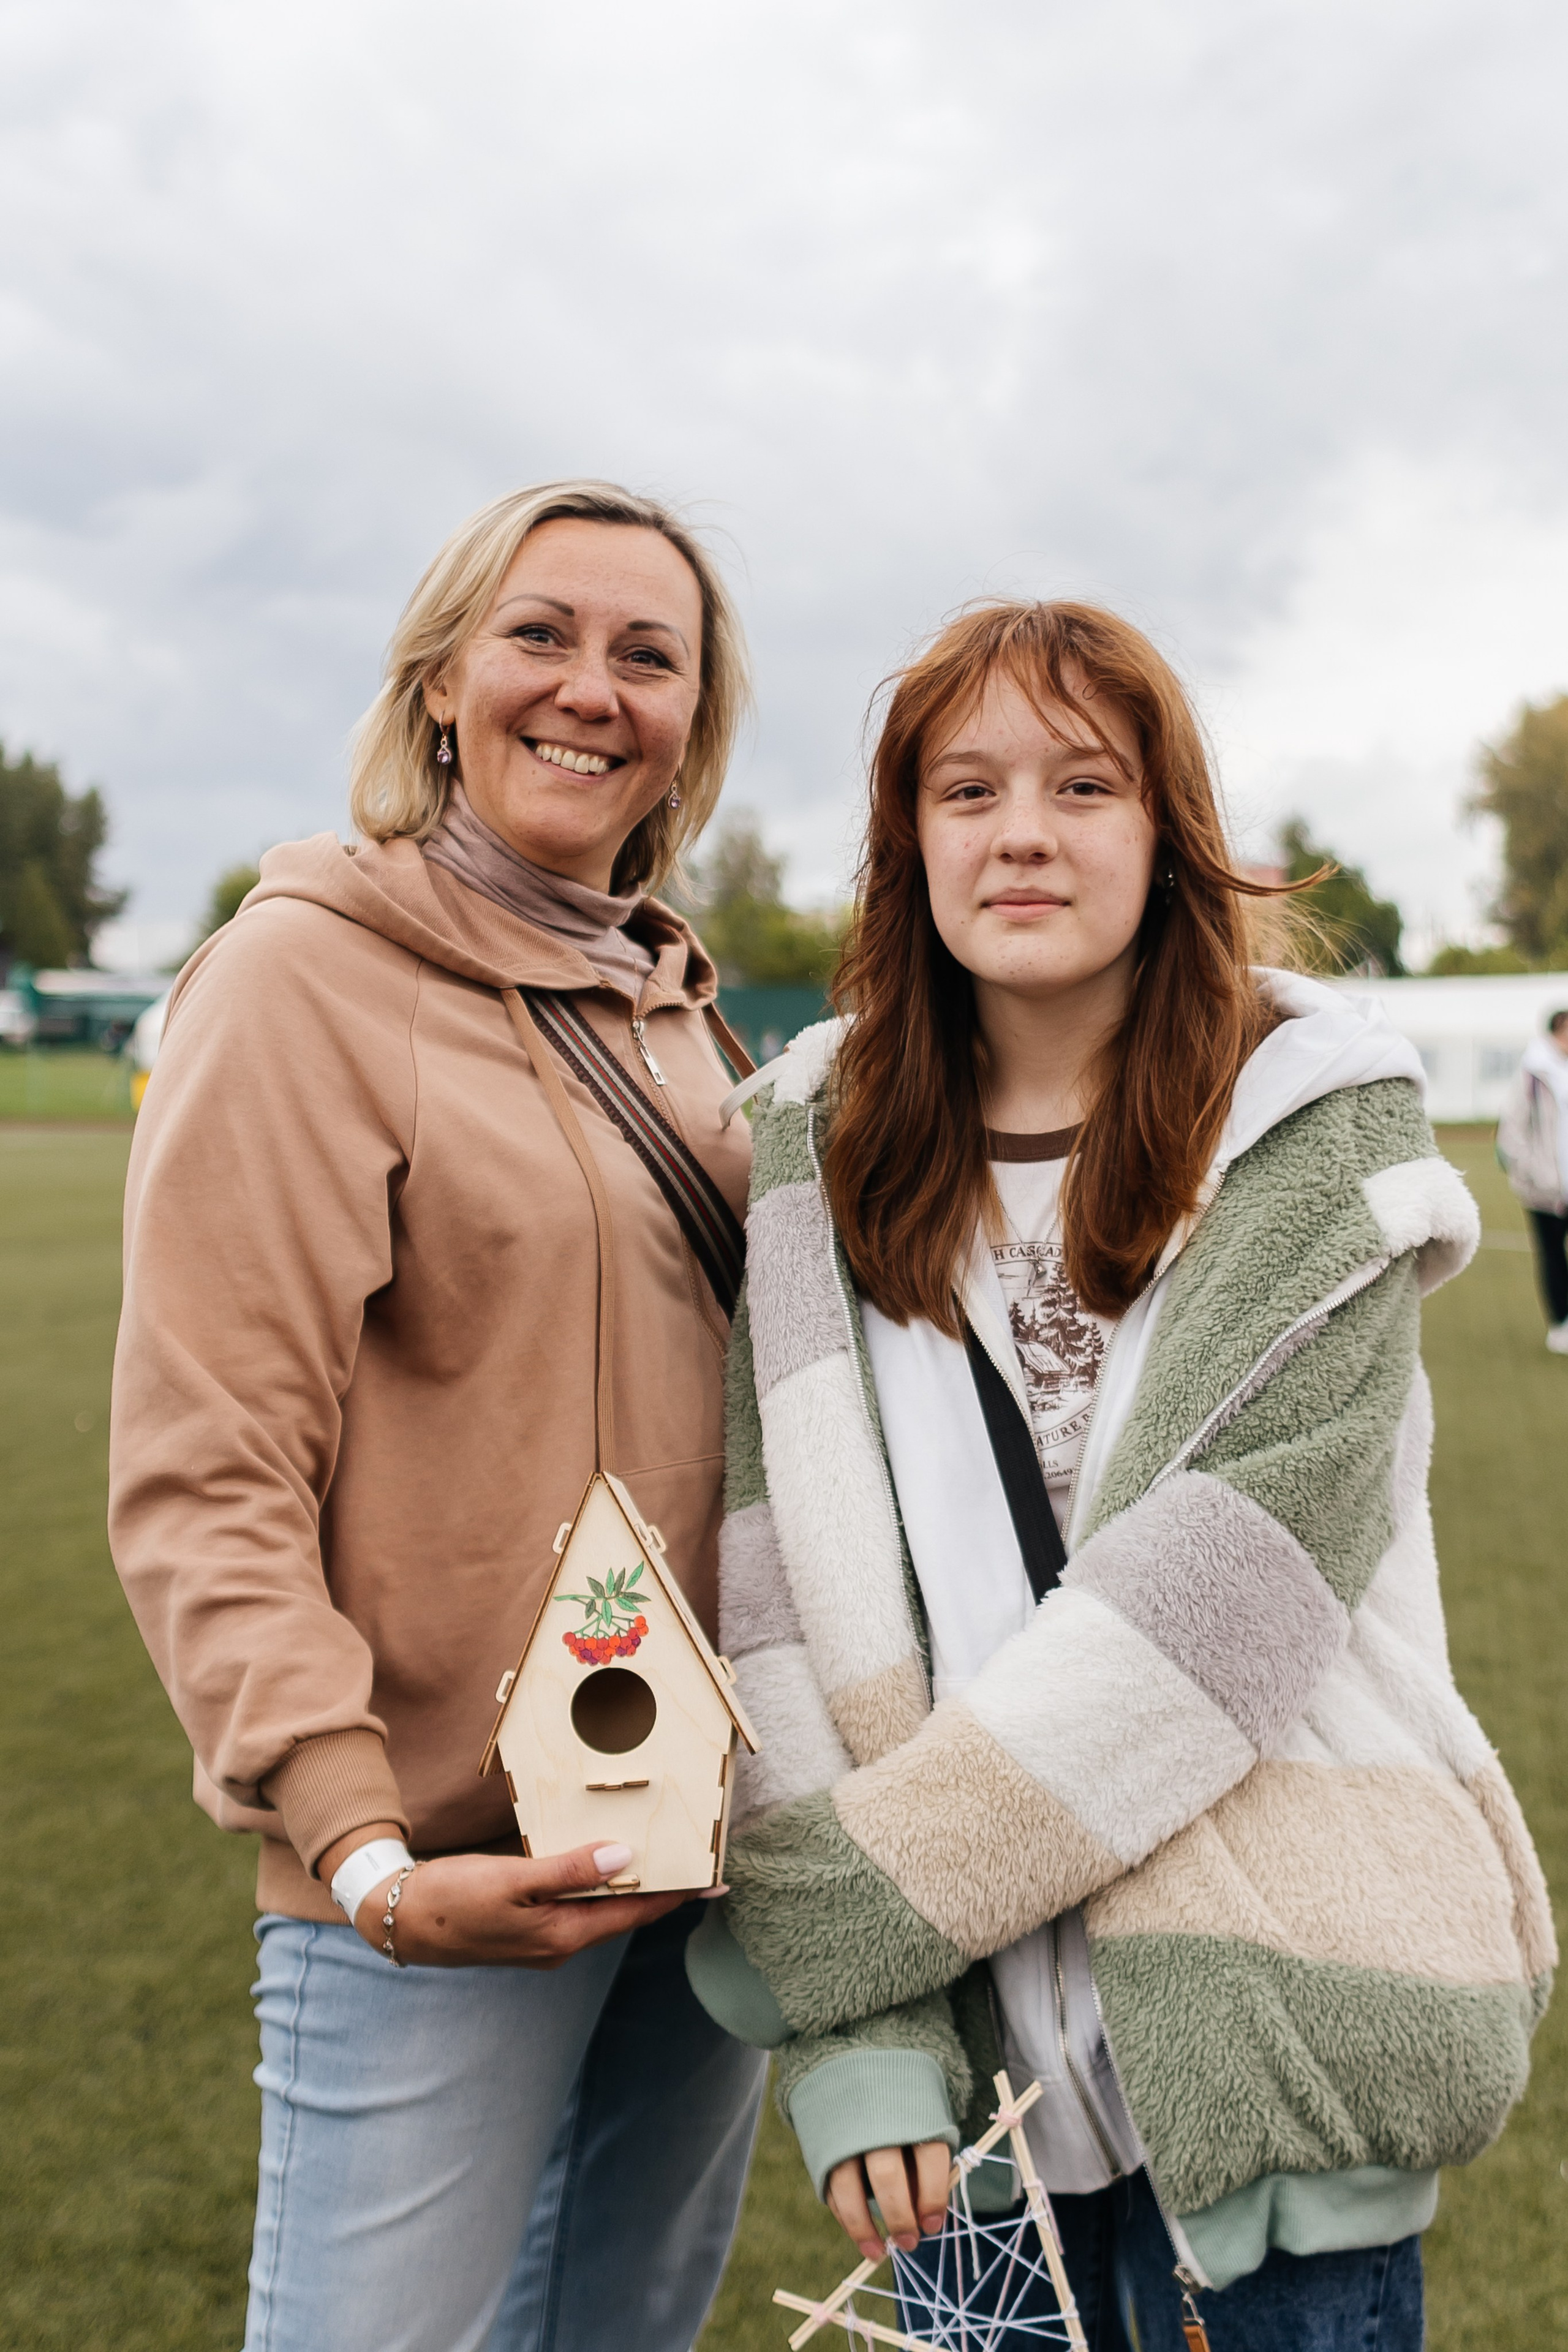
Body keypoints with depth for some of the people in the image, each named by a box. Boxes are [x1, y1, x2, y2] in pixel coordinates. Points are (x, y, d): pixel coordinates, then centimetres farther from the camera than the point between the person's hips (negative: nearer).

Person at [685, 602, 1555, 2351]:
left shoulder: (1315, 1129, -7)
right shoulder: (826, 1154, 1)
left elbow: (1219, 1598, -17)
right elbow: (777, 1597, -4)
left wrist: (842, 1912, -16)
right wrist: (855, 2028, -12)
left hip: (1256, 2028, -2)